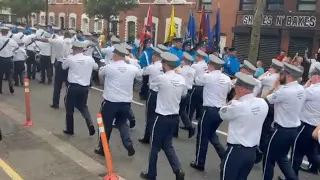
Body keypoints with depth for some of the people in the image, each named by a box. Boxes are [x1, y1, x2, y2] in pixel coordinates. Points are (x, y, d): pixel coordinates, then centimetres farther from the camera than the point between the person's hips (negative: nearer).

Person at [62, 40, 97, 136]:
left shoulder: (70, 59, -8)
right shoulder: (90, 59, 0)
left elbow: (63, 67, 13)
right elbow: (96, 67, 21)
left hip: (73, 86, -3)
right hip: (85, 87, 3)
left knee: (69, 108, 14)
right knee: (83, 106, 21)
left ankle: (69, 129, 23)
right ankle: (90, 123, -2)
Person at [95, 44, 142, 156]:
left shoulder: (109, 67, -9)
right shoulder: (132, 68, -2)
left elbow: (100, 72, 12)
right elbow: (140, 73, 20)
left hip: (110, 101, -3)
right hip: (126, 102, 3)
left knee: (106, 125, 13)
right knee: (122, 123, 21)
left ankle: (102, 148, 26)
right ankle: (129, 145, 4)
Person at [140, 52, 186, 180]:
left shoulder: (161, 78, -17)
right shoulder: (181, 79, 0)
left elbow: (151, 86, 3)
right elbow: (184, 94, 16)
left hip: (162, 117, -5)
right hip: (174, 116, 6)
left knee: (155, 145, 10)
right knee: (167, 144, 19)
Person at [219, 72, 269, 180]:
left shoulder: (238, 106, -22)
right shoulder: (263, 104, -2)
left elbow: (222, 113, -4)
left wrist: (235, 100, 2)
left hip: (236, 151, -6)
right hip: (252, 152, 7)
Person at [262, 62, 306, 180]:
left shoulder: (284, 91, -24)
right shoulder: (301, 89, 2)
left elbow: (264, 99, -13)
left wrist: (273, 87, -1)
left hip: (282, 130, -8)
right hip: (294, 129, 8)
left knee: (269, 159, 10)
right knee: (281, 157, 25)